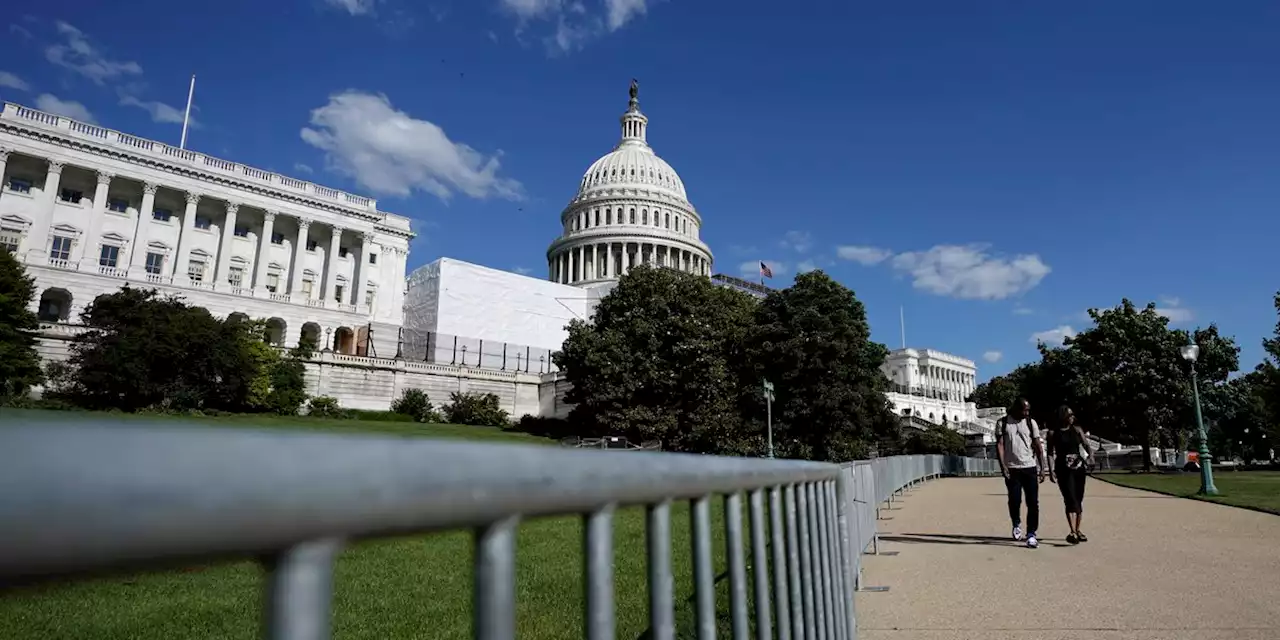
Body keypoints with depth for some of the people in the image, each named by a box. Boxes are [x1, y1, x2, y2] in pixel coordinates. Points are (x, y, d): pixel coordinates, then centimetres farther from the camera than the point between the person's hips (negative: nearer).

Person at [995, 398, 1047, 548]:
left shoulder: (1031, 423, 6)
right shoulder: (1002, 423, 1)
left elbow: (1038, 446, 6)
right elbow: (999, 444, -3)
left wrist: (1042, 468, -1)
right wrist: (1002, 466, -12)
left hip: (1030, 467, 1)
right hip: (1011, 468, -1)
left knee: (1033, 502, -2)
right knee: (1014, 500, 0)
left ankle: (1031, 534, 6)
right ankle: (1016, 524, 27)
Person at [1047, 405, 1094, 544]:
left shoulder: (1077, 430, 8)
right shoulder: (1053, 433, -2)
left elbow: (1086, 445, 2)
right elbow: (1051, 453, -2)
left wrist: (1090, 455, -19)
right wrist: (1051, 470, -10)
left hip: (1079, 468, 4)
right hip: (1063, 470, -4)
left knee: (1079, 500, 11)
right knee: (1070, 499, -14)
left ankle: (1078, 530, 25)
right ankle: (1072, 532, -21)